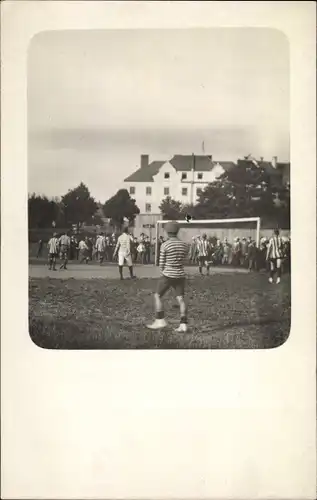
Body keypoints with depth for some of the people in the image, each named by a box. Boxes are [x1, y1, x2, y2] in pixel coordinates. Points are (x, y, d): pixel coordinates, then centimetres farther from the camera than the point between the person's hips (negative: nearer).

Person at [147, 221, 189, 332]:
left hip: (168, 276, -4)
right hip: (180, 276, 5)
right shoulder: (185, 245, 4)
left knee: (157, 296, 9)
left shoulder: (164, 245, -10)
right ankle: (183, 324, -3)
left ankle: (160, 321, 4)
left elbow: (162, 264, -4)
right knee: (180, 299, 5)